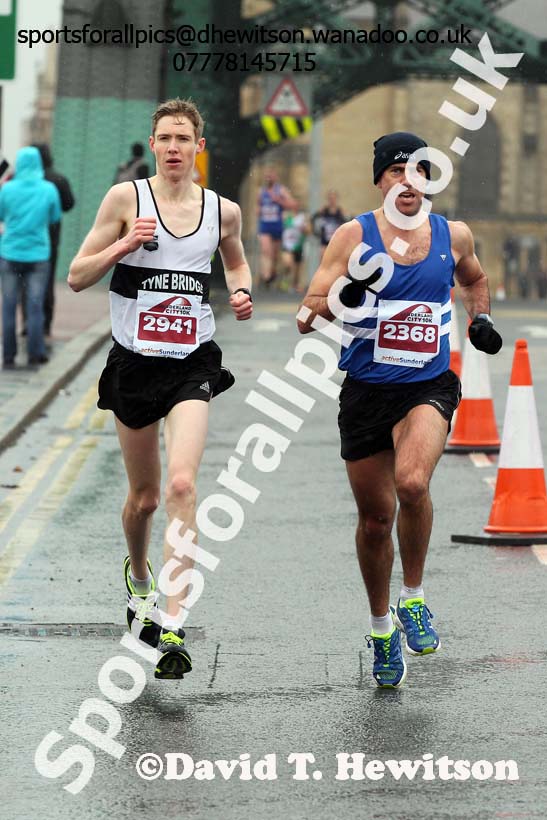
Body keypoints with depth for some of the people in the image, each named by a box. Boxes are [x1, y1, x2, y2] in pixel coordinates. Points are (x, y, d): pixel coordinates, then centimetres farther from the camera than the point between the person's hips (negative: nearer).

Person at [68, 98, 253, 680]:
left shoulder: (223, 210, 3)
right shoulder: (126, 198, -4)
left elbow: (236, 261, 25)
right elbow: (76, 277, -3)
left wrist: (242, 292, 4)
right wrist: (125, 244, -18)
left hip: (192, 365, 0)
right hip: (134, 363, 0)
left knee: (181, 485, -19)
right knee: (144, 494, 12)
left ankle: (171, 630, -22)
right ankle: (139, 581, 46)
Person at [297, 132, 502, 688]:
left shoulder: (453, 236, 5)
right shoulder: (354, 236, -3)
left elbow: (474, 279, 28)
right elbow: (308, 313, -5)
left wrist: (480, 318, 9)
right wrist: (343, 298, -25)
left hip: (429, 387, 0)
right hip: (365, 391, 0)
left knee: (412, 483, -29)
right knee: (375, 517, 8)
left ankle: (413, 598, -7)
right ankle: (381, 626, 31)